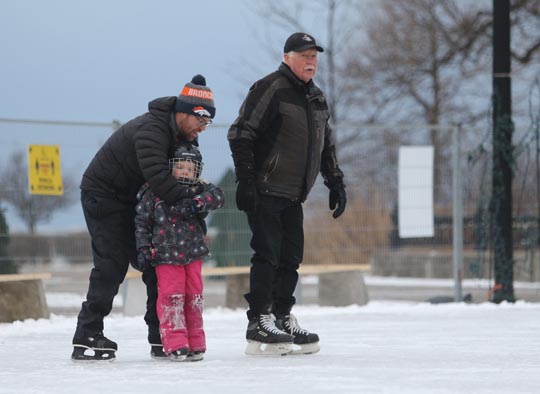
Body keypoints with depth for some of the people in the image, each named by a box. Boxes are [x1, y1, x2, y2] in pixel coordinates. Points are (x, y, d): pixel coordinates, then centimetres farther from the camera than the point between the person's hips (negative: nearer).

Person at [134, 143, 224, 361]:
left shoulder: (199, 190, 4)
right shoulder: (153, 193, -3)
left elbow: (217, 196, -13)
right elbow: (142, 222, 0)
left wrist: (196, 203, -27)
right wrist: (143, 249, -5)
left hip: (193, 253, 3)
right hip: (165, 255, -3)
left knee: (194, 297, 7)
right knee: (171, 297, -8)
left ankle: (195, 343, 15)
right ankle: (175, 344, -5)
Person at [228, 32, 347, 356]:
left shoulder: (317, 99, 17)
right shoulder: (271, 89, -10)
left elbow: (326, 146, 27)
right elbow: (241, 135, -15)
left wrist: (336, 183, 20)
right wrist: (245, 180, -20)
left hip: (294, 196, 8)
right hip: (265, 192, -8)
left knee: (291, 258, 9)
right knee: (267, 256, -10)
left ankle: (283, 319, 16)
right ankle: (260, 324, -9)